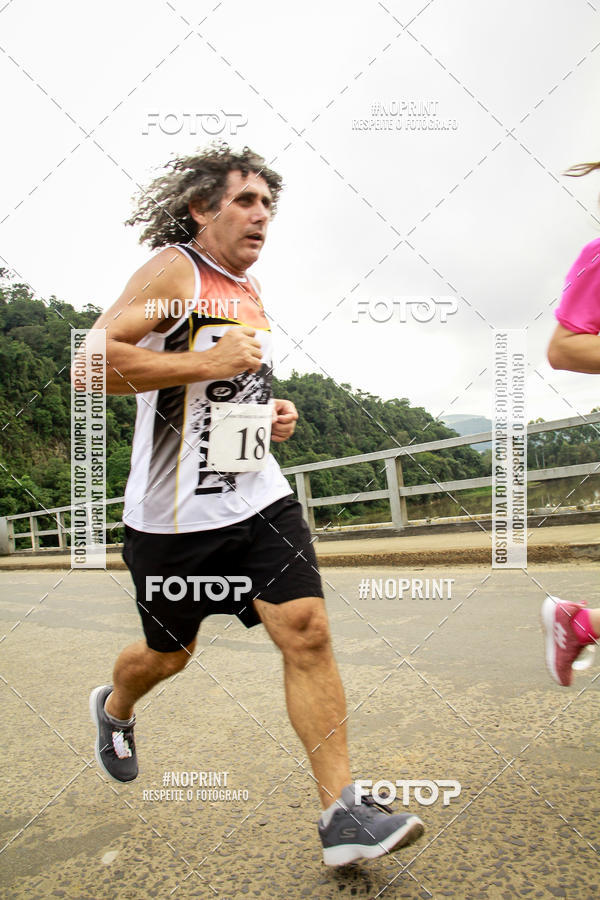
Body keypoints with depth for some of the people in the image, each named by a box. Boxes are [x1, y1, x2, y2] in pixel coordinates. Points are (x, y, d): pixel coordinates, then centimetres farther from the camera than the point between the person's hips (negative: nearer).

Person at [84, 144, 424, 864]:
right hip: (172, 511, -5)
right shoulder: (172, 271, -8)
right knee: (168, 655, 14)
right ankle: (113, 707, 49)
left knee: (307, 629, -9)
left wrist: (272, 413, 9)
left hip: (258, 497, 6)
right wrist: (205, 362, -21)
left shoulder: (248, 290, 15)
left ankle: (342, 812, 1)